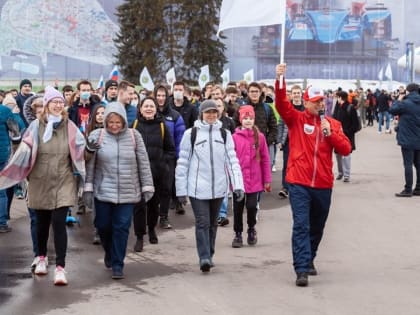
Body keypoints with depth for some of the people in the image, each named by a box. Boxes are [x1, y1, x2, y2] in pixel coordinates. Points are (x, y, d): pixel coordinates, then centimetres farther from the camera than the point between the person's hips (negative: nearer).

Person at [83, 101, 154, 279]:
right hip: (103, 191, 0)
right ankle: (109, 253, 35)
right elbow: (89, 164, -1)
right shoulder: (96, 136, -2)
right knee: (103, 226, 6)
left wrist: (147, 186, 4)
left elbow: (143, 163, 4)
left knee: (122, 228, -1)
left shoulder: (134, 136, 0)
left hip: (127, 192, 0)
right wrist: (88, 188, -3)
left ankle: (117, 265, 9)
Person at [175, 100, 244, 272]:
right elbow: (182, 163, 2)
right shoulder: (191, 134, 0)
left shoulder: (224, 134, 6)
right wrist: (181, 190, 0)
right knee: (202, 222, -11)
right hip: (198, 188, -3)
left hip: (218, 188, 3)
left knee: (212, 223, 13)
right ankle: (204, 258, -13)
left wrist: (238, 185, -10)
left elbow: (232, 161, 1)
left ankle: (209, 256, 25)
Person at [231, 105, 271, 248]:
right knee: (238, 208, 8)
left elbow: (265, 159, 2)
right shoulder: (235, 137, -4)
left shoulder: (260, 137, -1)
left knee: (252, 206, 0)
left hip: (254, 180, 0)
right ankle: (238, 234, 24)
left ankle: (251, 229, 26)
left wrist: (267, 180, 1)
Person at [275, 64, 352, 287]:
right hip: (299, 184, -4)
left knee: (317, 228, 16)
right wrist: (280, 80, -29)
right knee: (301, 225, -12)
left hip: (323, 185, 4)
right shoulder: (296, 119, 1)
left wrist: (330, 132, -12)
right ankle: (301, 270, -14)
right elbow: (281, 104, -15)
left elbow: (345, 149, 0)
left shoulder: (333, 124, 7)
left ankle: (309, 260, 36)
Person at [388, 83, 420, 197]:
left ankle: (408, 190, -4)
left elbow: (392, 110, -4)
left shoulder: (405, 103, -16)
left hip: (407, 140, -6)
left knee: (408, 164, -4)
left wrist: (399, 100, 9)